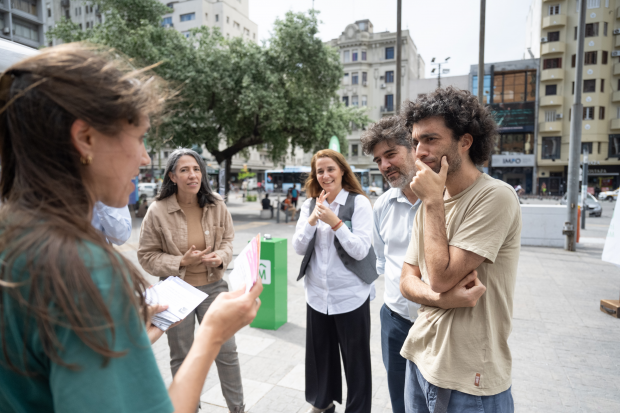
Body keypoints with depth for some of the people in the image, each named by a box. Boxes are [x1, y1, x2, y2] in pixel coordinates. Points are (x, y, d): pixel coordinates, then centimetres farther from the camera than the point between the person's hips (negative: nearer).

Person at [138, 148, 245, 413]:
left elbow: (227, 239, 5)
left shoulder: (216, 205, -7)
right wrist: (181, 262, -20)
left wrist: (221, 257, -16)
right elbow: (146, 256, -8)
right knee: (181, 358, 18)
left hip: (213, 287, 2)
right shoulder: (157, 211, -14)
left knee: (227, 351, 10)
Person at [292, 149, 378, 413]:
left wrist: (334, 221, -24)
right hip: (317, 294, 4)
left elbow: (360, 250, -16)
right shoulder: (310, 205, 4)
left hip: (351, 295, -4)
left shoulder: (359, 203, -9)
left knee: (355, 358, 11)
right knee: (319, 352, 19)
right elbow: (298, 248, -2)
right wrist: (313, 219, -15)